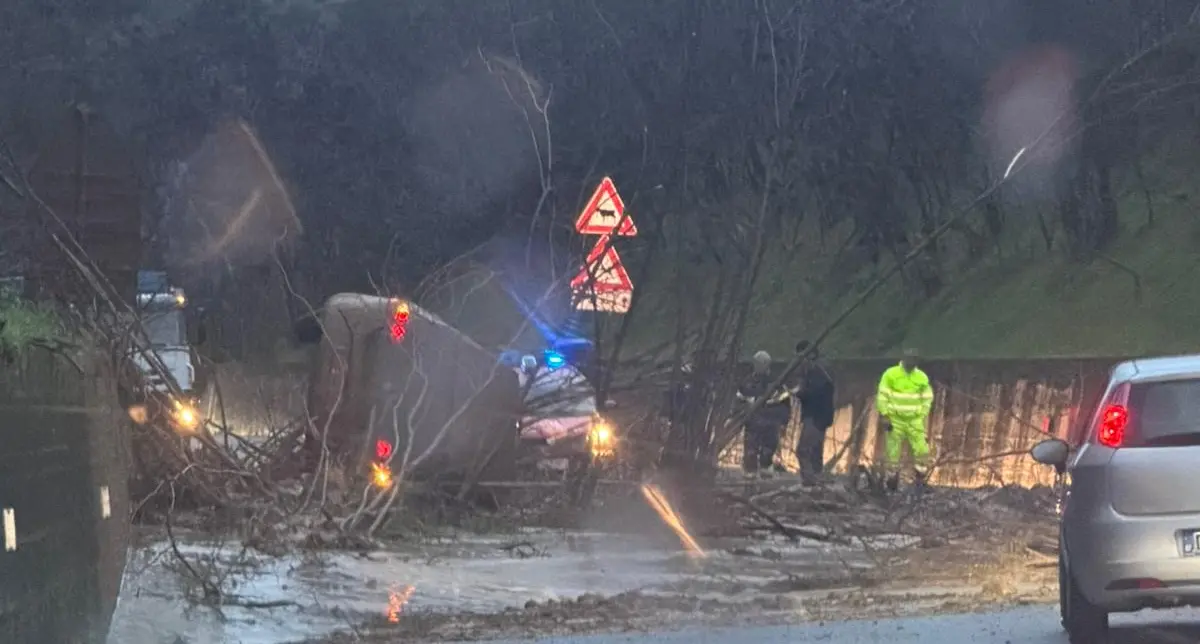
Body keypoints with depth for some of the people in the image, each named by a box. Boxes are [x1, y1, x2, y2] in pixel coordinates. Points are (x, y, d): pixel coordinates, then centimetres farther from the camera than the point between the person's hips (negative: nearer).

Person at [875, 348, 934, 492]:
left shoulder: (922, 377, 3)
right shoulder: (891, 374, -6)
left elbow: (927, 399, 12)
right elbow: (882, 396, -4)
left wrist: (922, 417, 6)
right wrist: (886, 416, -8)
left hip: (915, 421, 2)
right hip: (895, 420, -2)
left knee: (922, 450, -5)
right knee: (892, 453, 1)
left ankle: (921, 481, 5)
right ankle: (892, 484, 11)